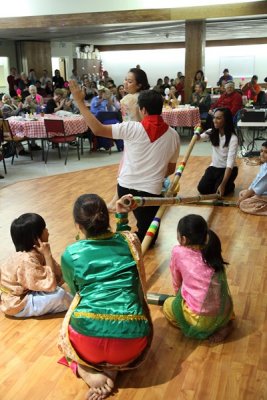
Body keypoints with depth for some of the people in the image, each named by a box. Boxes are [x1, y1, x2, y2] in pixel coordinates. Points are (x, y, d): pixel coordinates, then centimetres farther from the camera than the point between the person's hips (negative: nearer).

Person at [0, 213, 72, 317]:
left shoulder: (33, 251, -4)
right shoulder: (27, 261, -31)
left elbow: (58, 274, -1)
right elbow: (50, 285, -31)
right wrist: (47, 254, -30)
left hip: (26, 292, 9)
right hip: (17, 304, -9)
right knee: (58, 295, -25)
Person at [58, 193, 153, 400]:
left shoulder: (70, 255, 3)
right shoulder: (130, 240, 7)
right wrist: (122, 218, 31)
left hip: (88, 341, -1)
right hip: (131, 342, 1)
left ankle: (87, 371, 7)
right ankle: (112, 370, 9)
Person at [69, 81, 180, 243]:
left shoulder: (132, 128, -14)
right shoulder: (173, 135, -4)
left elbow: (98, 129, -14)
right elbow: (171, 169, 7)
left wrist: (80, 101, -8)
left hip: (126, 186, 1)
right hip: (152, 191, -1)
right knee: (146, 231, 17)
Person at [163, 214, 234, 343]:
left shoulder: (178, 251, -5)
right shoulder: (212, 251, 8)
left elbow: (176, 282, 9)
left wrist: (179, 297, 31)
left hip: (201, 318, -5)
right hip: (224, 313, 5)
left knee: (168, 305, 24)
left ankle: (205, 330, 10)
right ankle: (221, 325, 15)